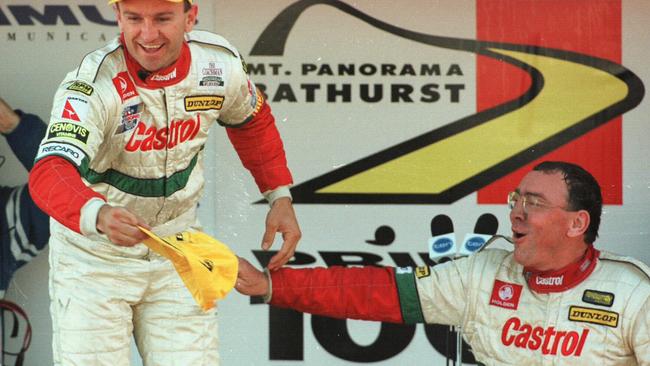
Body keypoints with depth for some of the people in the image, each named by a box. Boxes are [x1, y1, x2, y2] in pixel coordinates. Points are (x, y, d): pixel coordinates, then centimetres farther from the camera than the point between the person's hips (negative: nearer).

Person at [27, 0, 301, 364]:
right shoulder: (93, 84, -26)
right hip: (94, 256, -3)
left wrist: (280, 196, 5)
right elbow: (49, 173, -41)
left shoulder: (220, 64, -11)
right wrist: (98, 216, -60)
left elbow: (252, 122, 12)